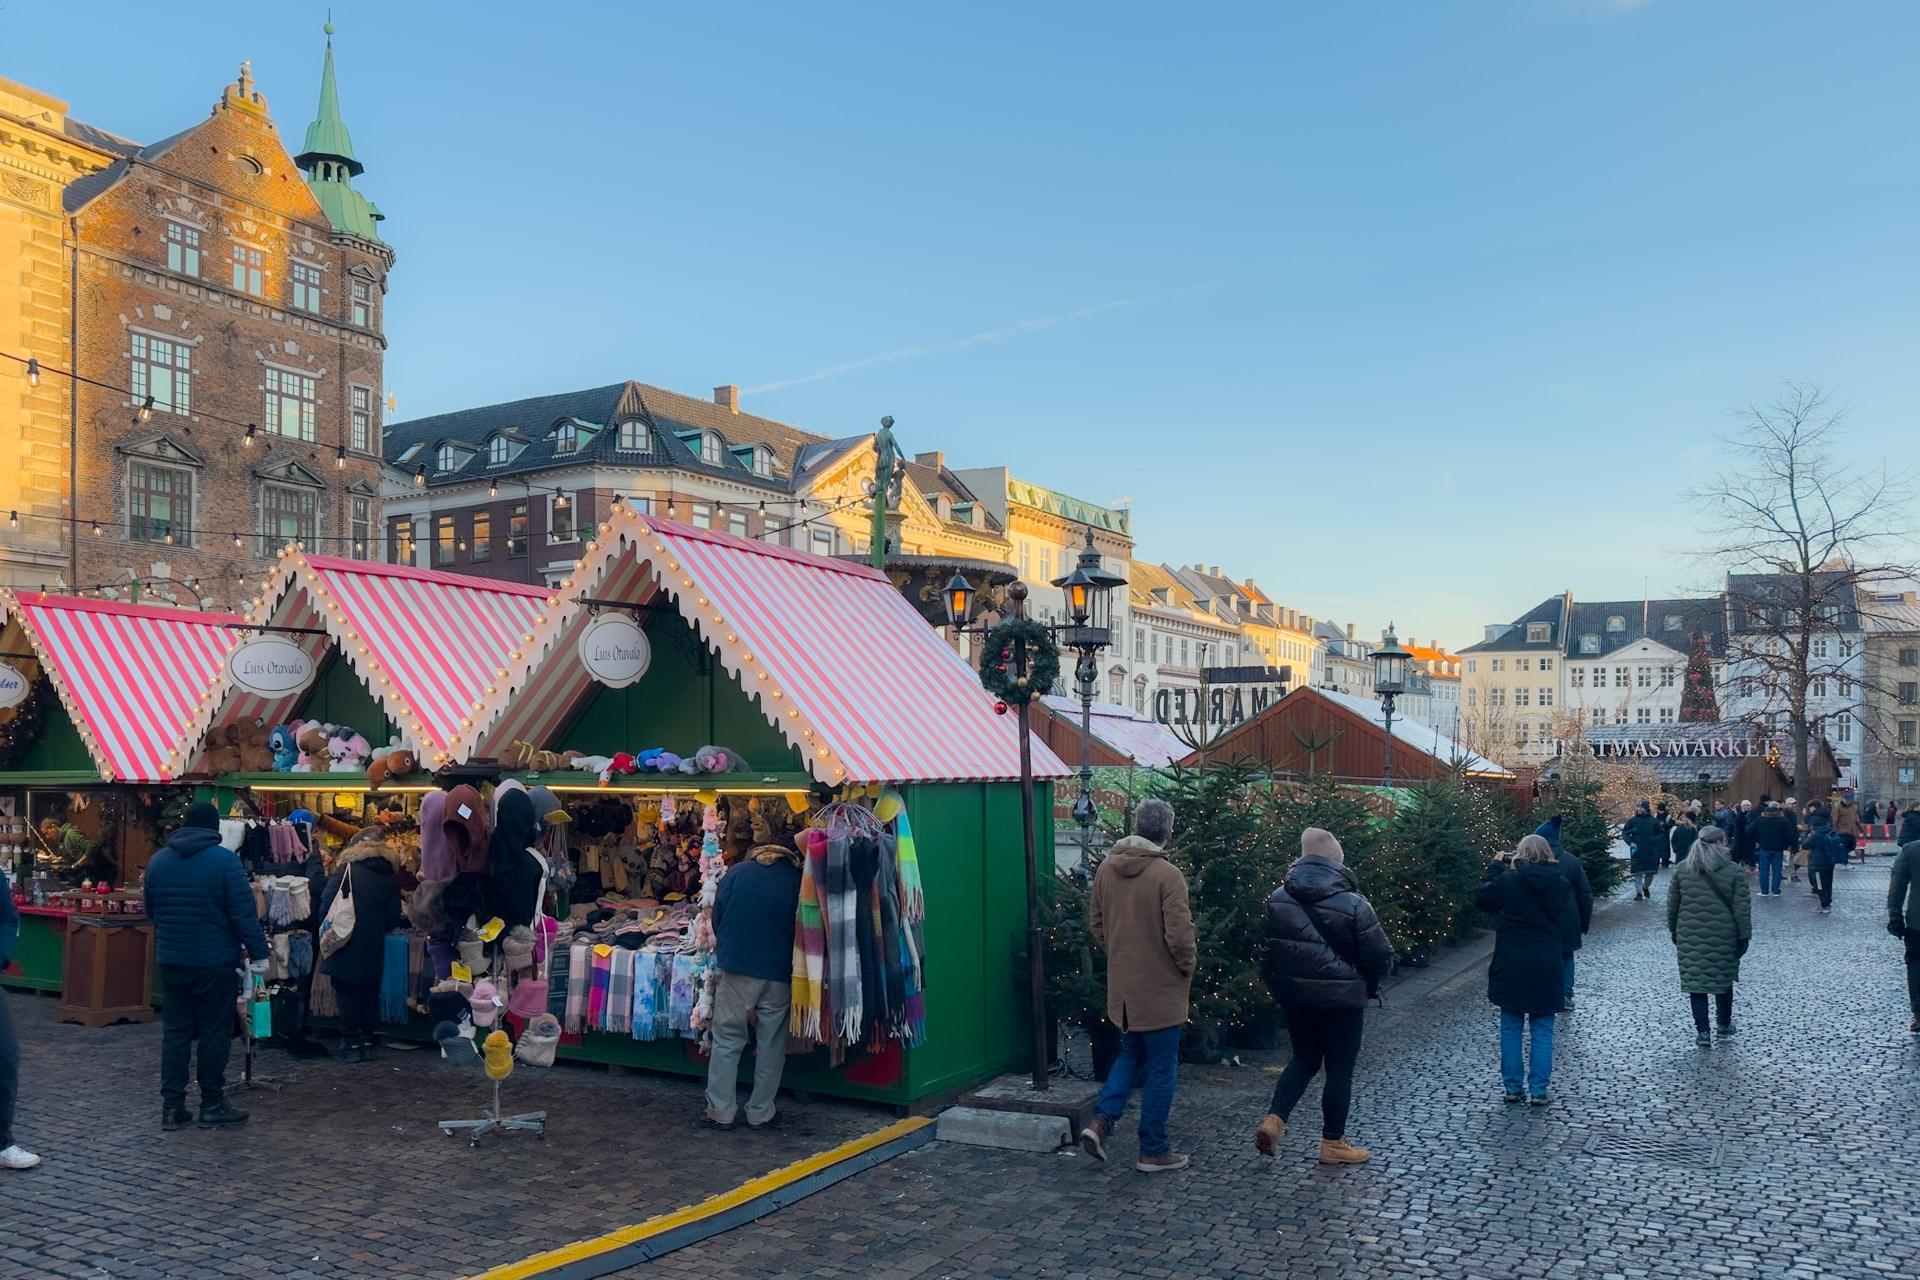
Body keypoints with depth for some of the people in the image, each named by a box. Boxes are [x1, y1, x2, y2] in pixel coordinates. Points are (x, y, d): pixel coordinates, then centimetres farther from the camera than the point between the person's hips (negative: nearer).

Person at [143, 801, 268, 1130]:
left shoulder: (158, 860, 6)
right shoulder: (223, 860, -13)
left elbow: (151, 911, 17)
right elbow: (244, 913, -15)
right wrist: (258, 953, -8)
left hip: (171, 959, 5)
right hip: (214, 961, -5)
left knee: (175, 1032, 11)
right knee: (214, 1033, 3)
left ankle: (171, 1106, 12)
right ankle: (212, 1105, 10)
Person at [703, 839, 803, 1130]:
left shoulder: (736, 873, 5)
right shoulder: (798, 879, 4)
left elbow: (717, 919, 6)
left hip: (738, 968, 0)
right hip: (781, 975, 1)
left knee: (727, 1040, 8)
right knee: (772, 1045, 10)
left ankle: (721, 1112, 9)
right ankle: (760, 1114, 14)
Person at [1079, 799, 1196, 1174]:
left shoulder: (1107, 868, 1)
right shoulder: (1167, 875, -19)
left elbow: (1095, 921, 11)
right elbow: (1180, 934, -21)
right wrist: (1188, 965, -3)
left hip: (1121, 984, 6)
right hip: (1160, 988, -6)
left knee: (1131, 1054, 23)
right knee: (1161, 1069, 7)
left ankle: (1101, 1120, 6)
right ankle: (1153, 1152, 15)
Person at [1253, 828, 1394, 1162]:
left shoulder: (1278, 898, -1)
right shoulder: (1353, 905, -17)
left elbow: (1266, 947, 8)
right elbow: (1381, 958, -11)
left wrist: (1278, 984, 20)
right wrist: (1369, 986, 8)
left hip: (1293, 995, 5)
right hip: (1340, 1000, -5)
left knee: (1304, 1059, 21)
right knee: (1339, 1068, 11)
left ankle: (1273, 1120, 6)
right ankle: (1333, 1143, 21)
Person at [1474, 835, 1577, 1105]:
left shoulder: (1507, 880, -10)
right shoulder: (1560, 884, -2)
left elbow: (1481, 900, 3)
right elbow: (1572, 923, 9)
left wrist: (1496, 867, 7)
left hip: (1511, 965, -1)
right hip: (1547, 966, 1)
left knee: (1511, 1028, 10)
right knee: (1542, 1030, 8)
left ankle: (1513, 1088, 13)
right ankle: (1539, 1091, 8)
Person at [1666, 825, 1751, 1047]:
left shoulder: (1682, 872, 0)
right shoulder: (1733, 873, -7)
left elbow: (1672, 905, 6)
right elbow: (1742, 908, -7)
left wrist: (1673, 931, 17)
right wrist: (1744, 936, 1)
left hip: (1690, 938, 1)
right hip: (1724, 938, -1)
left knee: (1695, 982, 4)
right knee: (1724, 980, 18)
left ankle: (1702, 1032, 1)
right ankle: (1724, 1024, 34)